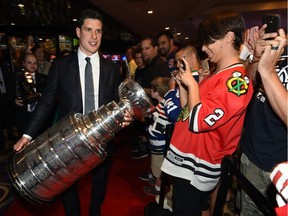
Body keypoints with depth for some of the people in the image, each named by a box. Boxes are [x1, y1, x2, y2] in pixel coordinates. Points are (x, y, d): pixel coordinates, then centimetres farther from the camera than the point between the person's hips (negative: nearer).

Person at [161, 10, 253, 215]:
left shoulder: (237, 80, -19)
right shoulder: (215, 75, 11)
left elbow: (198, 121, -27)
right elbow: (187, 111, 12)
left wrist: (192, 83, -15)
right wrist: (182, 83, 1)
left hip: (196, 169, -9)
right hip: (186, 162, 9)